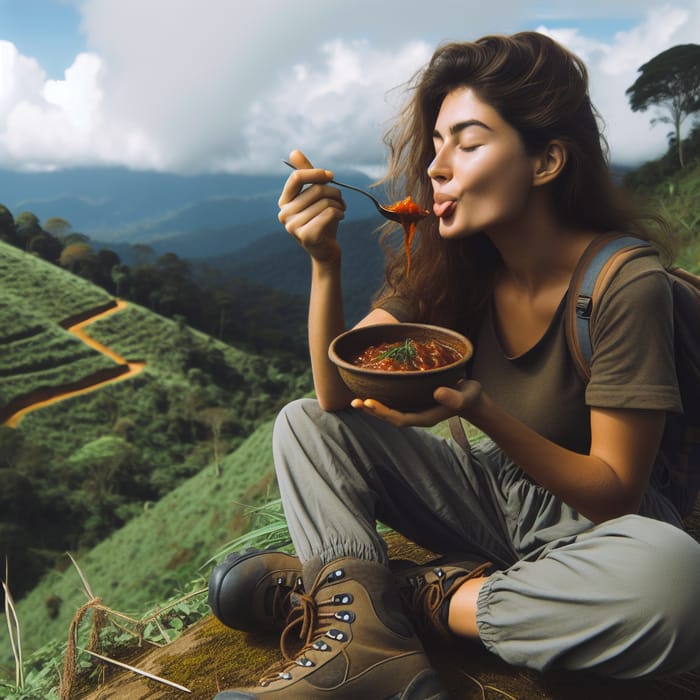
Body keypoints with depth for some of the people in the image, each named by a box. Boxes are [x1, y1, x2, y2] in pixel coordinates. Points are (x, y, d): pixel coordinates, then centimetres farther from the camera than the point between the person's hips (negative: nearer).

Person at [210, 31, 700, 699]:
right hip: (491, 494, 4)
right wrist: (324, 262, -25)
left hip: (592, 519, -3)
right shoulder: (448, 261, -9)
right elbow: (337, 395, -12)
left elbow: (614, 494, -19)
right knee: (303, 423, -6)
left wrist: (477, 410, -34)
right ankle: (367, 639, -23)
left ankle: (416, 599, -17)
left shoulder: (625, 285, -23)